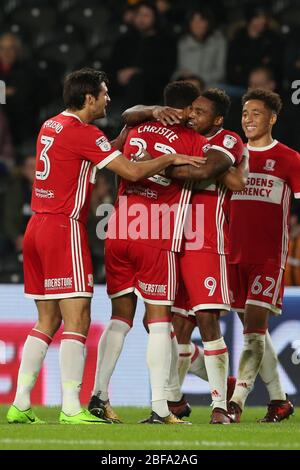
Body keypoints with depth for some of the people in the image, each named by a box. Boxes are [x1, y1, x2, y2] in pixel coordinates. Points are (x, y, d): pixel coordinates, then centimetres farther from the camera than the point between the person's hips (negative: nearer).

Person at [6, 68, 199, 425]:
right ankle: (71, 408, -15)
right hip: (64, 230, -9)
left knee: (47, 321, 12)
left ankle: (20, 405, 9)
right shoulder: (83, 133, -12)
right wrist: (171, 159, -2)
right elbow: (132, 171, -16)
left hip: (38, 227, 9)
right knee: (77, 318, -9)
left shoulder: (50, 126, 15)